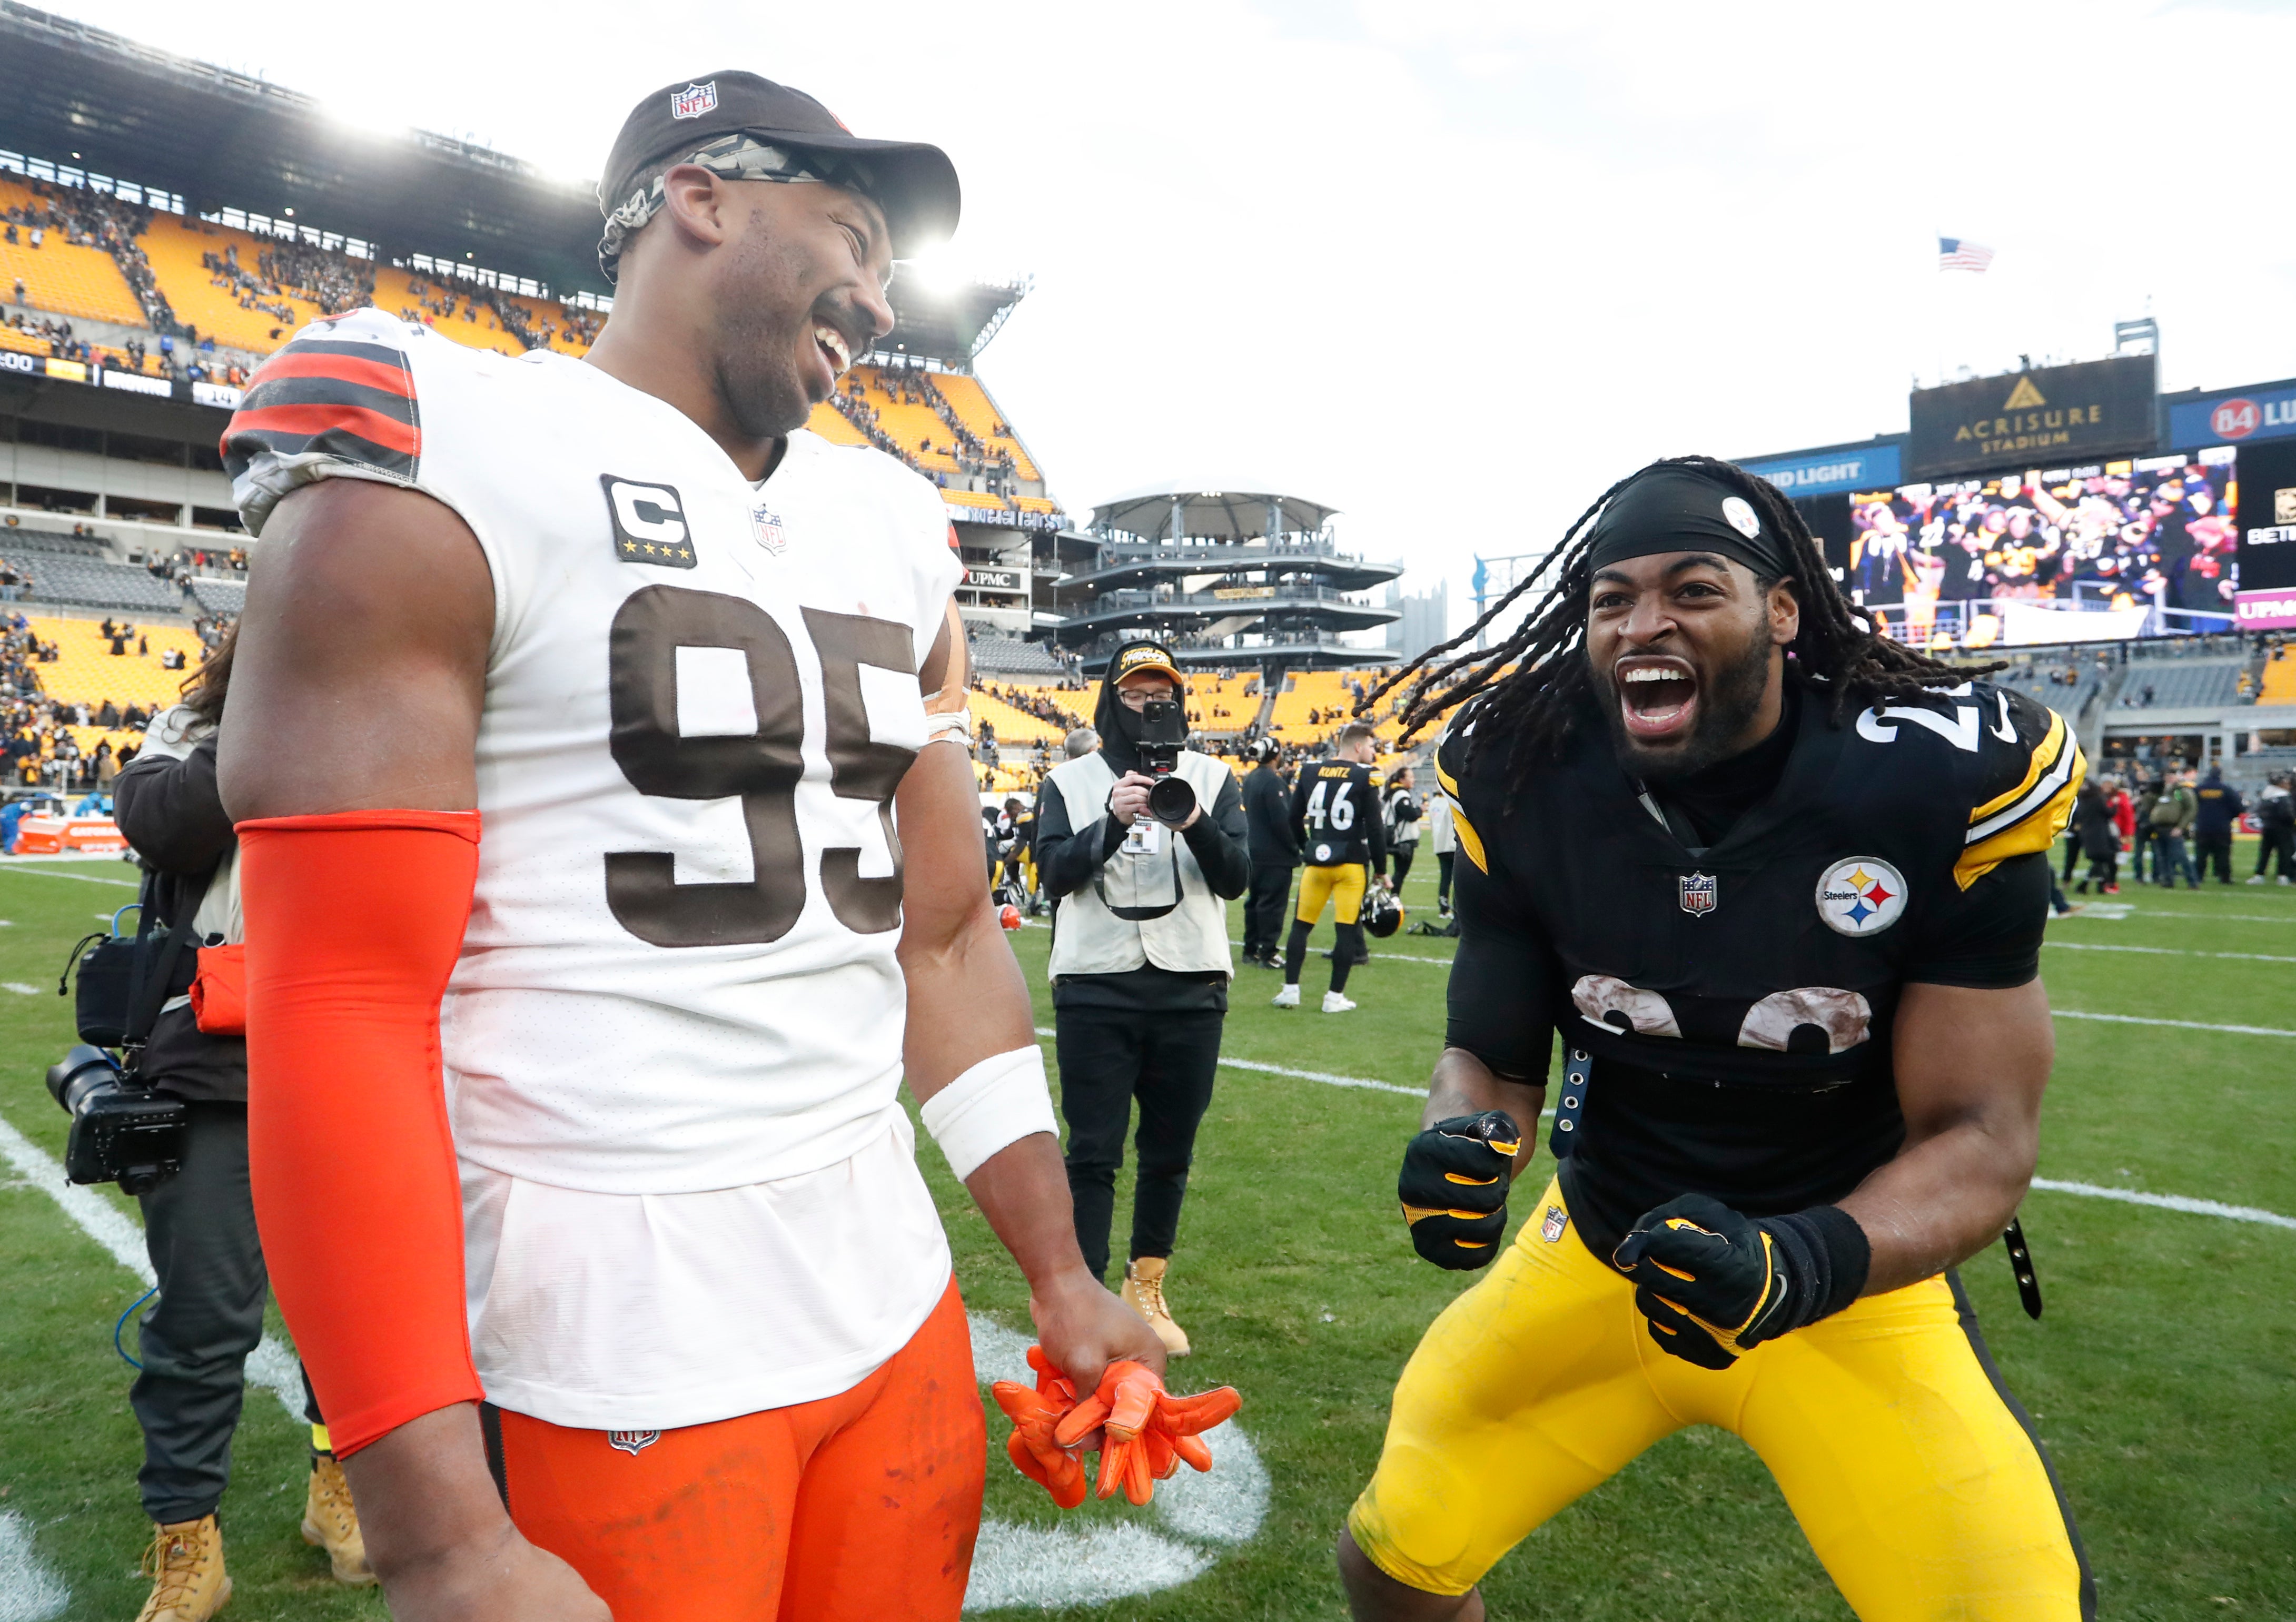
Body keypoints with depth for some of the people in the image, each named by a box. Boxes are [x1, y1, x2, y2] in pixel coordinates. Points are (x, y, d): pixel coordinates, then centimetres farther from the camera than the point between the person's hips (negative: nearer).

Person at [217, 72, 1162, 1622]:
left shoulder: (892, 531, 12)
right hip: (608, 1341, -6)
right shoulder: (439, 471, -9)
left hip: (897, 1293, 6)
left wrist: (1062, 1274, 10)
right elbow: (340, 1005, -15)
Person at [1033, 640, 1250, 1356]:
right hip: (1094, 989, -2)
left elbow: (1235, 879, -2)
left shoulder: (1213, 779, 8)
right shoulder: (1069, 781, 6)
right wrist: (1112, 822, -23)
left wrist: (1197, 825, -20)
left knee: (1170, 1152, 12)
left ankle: (1147, 1290, 30)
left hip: (1191, 991, 2)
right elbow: (1054, 872, -8)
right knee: (1092, 1154, 0)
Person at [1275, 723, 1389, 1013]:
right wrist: (1381, 870, -2)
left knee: (1301, 925, 13)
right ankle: (1336, 996, 7)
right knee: (1347, 928, 4)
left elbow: (1294, 820, 10)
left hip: (1317, 862, 4)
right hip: (1352, 864, -4)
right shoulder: (1364, 777, -9)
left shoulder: (1309, 773, 4)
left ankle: (1290, 989, 14)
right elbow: (1375, 828, -11)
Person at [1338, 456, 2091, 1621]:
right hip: (1597, 1253, 2)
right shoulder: (1524, 782, -15)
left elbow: (1980, 1137, -17)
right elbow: (1492, 1054, -5)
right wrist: (1468, 1144, -28)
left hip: (1852, 1276, -1)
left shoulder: (1943, 781, -20)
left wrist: (1799, 1266, -35)